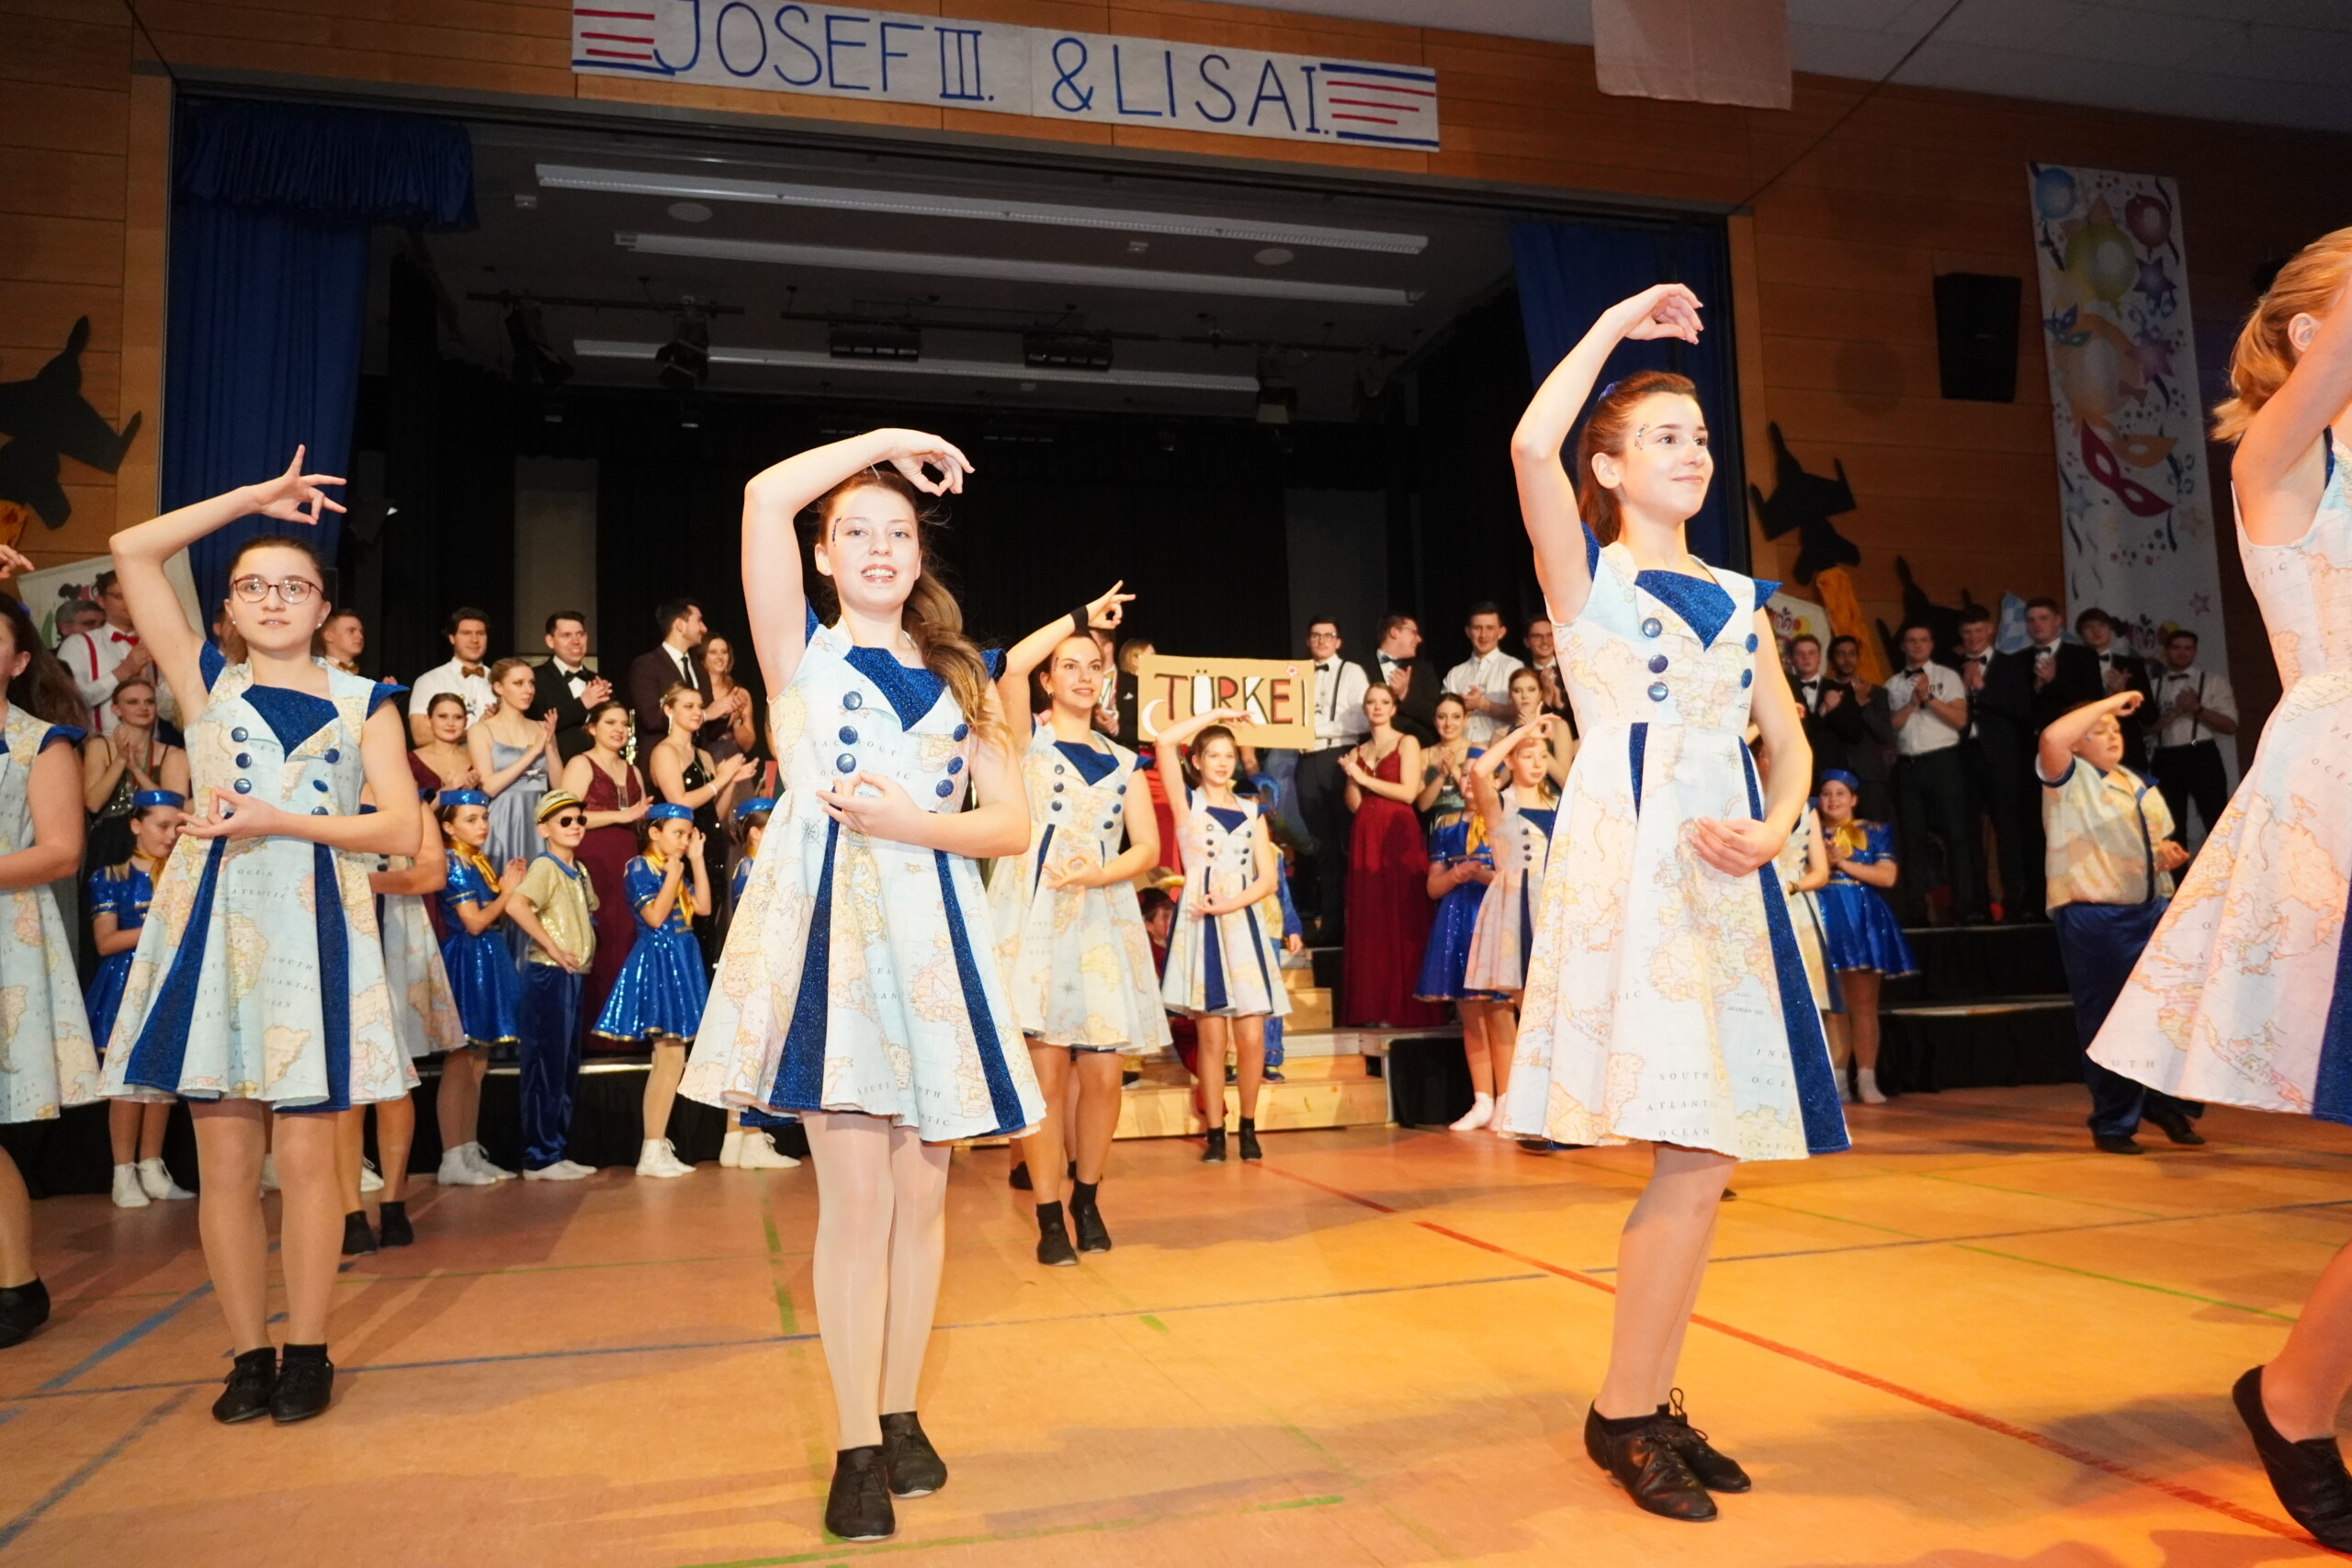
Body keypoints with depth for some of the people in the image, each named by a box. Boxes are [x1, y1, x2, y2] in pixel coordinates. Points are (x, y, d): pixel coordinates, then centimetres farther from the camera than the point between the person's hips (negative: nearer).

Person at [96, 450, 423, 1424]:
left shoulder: (363, 702, 9)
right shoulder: (207, 684, 12)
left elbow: (400, 829, -1)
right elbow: (132, 551, 5)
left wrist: (279, 821, -12)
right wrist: (256, 496, 7)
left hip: (314, 936, -1)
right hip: (214, 929, 1)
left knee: (305, 1157, 1)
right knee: (225, 1161, 3)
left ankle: (307, 1351, 12)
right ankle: (248, 1355, 14)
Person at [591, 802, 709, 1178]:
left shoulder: (677, 869, 16)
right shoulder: (639, 868, -8)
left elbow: (703, 906, 6)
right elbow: (655, 916, -18)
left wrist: (697, 860, 6)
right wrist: (674, 873, -15)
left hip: (680, 963, 9)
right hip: (657, 962, -9)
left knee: (667, 1058, 10)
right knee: (671, 1057, -12)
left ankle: (656, 1147, 16)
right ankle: (653, 1151, -7)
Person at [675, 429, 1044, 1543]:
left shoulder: (960, 675, 15)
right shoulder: (801, 652, 7)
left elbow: (1012, 824, 7)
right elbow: (765, 497, -8)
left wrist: (912, 822, -9)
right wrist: (882, 440, 3)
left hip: (934, 932, 3)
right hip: (829, 926, -3)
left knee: (920, 1195, 8)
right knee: (856, 1198, -4)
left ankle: (900, 1416, 23)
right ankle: (856, 1447, 8)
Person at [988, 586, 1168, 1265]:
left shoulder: (1124, 762, 17)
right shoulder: (1027, 736, 7)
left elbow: (1147, 848, 8)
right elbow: (1009, 666, -13)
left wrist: (1101, 872, -12)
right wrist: (1081, 614, -4)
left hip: (1104, 920, 3)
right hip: (1034, 916, -3)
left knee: (1101, 1074, 1)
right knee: (1045, 1072, -5)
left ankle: (1088, 1201, 19)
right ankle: (1050, 1217, 4)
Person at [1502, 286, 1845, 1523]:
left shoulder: (1739, 598, 20)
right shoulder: (1587, 571, 5)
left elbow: (1789, 743, 17)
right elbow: (1531, 448, -13)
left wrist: (1773, 830, -4)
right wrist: (1616, 325, 0)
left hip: (1726, 871, 6)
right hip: (1625, 862, -6)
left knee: (1706, 1155, 5)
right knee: (1691, 1158, -12)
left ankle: (1646, 1405, 19)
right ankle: (1624, 1411, 4)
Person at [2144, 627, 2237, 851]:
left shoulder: (2213, 682, 7)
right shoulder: (2153, 686, 13)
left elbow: (2230, 725, -1)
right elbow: (2146, 725, 2)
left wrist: (2197, 708, -12)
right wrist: (2176, 711, -10)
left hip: (2202, 756, -2)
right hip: (2166, 760, 2)